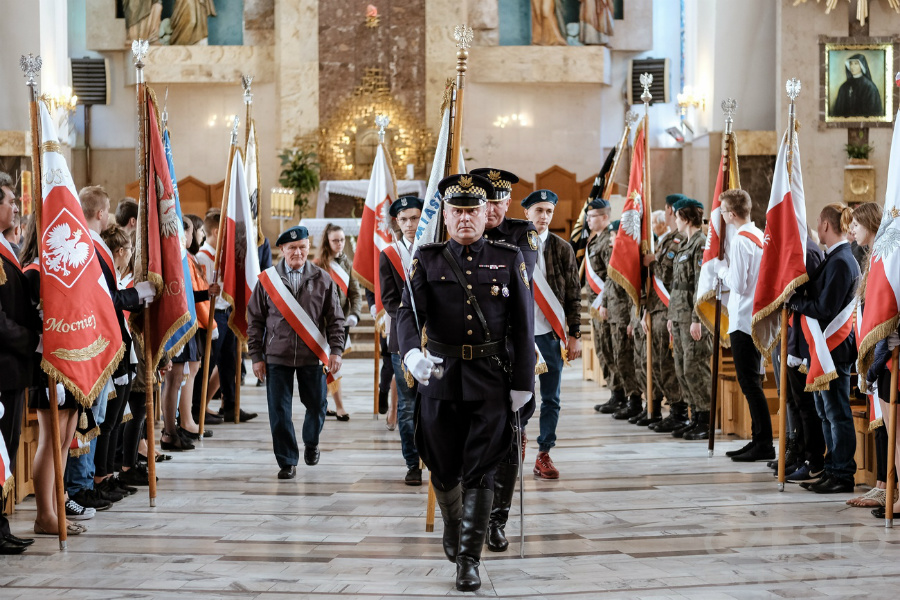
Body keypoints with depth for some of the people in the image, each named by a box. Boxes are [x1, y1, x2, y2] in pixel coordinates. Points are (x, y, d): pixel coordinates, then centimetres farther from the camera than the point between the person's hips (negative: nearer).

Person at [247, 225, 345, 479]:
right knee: (279, 411, -3)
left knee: (316, 405, 11)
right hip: (277, 356, -1)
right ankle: (287, 462, 8)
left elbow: (335, 320, 6)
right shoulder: (267, 280, 3)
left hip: (312, 356, 1)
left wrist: (336, 351, -5)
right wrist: (256, 356, 0)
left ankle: (311, 443, 40)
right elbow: (255, 321, 5)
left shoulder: (323, 280, 4)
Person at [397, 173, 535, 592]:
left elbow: (523, 326, 4)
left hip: (491, 381, -1)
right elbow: (408, 311, -10)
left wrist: (523, 382, 0)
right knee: (443, 467, 13)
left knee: (480, 473, -5)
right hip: (439, 377, 1)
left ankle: (469, 559, 0)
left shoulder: (509, 259, 3)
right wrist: (412, 352, -30)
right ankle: (452, 525, 41)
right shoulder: (428, 259, 3)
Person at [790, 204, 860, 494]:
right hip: (824, 345, 10)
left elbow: (825, 308, -21)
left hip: (835, 346, -10)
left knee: (837, 412, -4)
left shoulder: (840, 262, -18)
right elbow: (816, 294, 15)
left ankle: (843, 475, 2)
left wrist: (793, 300, -11)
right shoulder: (834, 257, 13)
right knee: (825, 411, 14)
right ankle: (832, 470, 21)